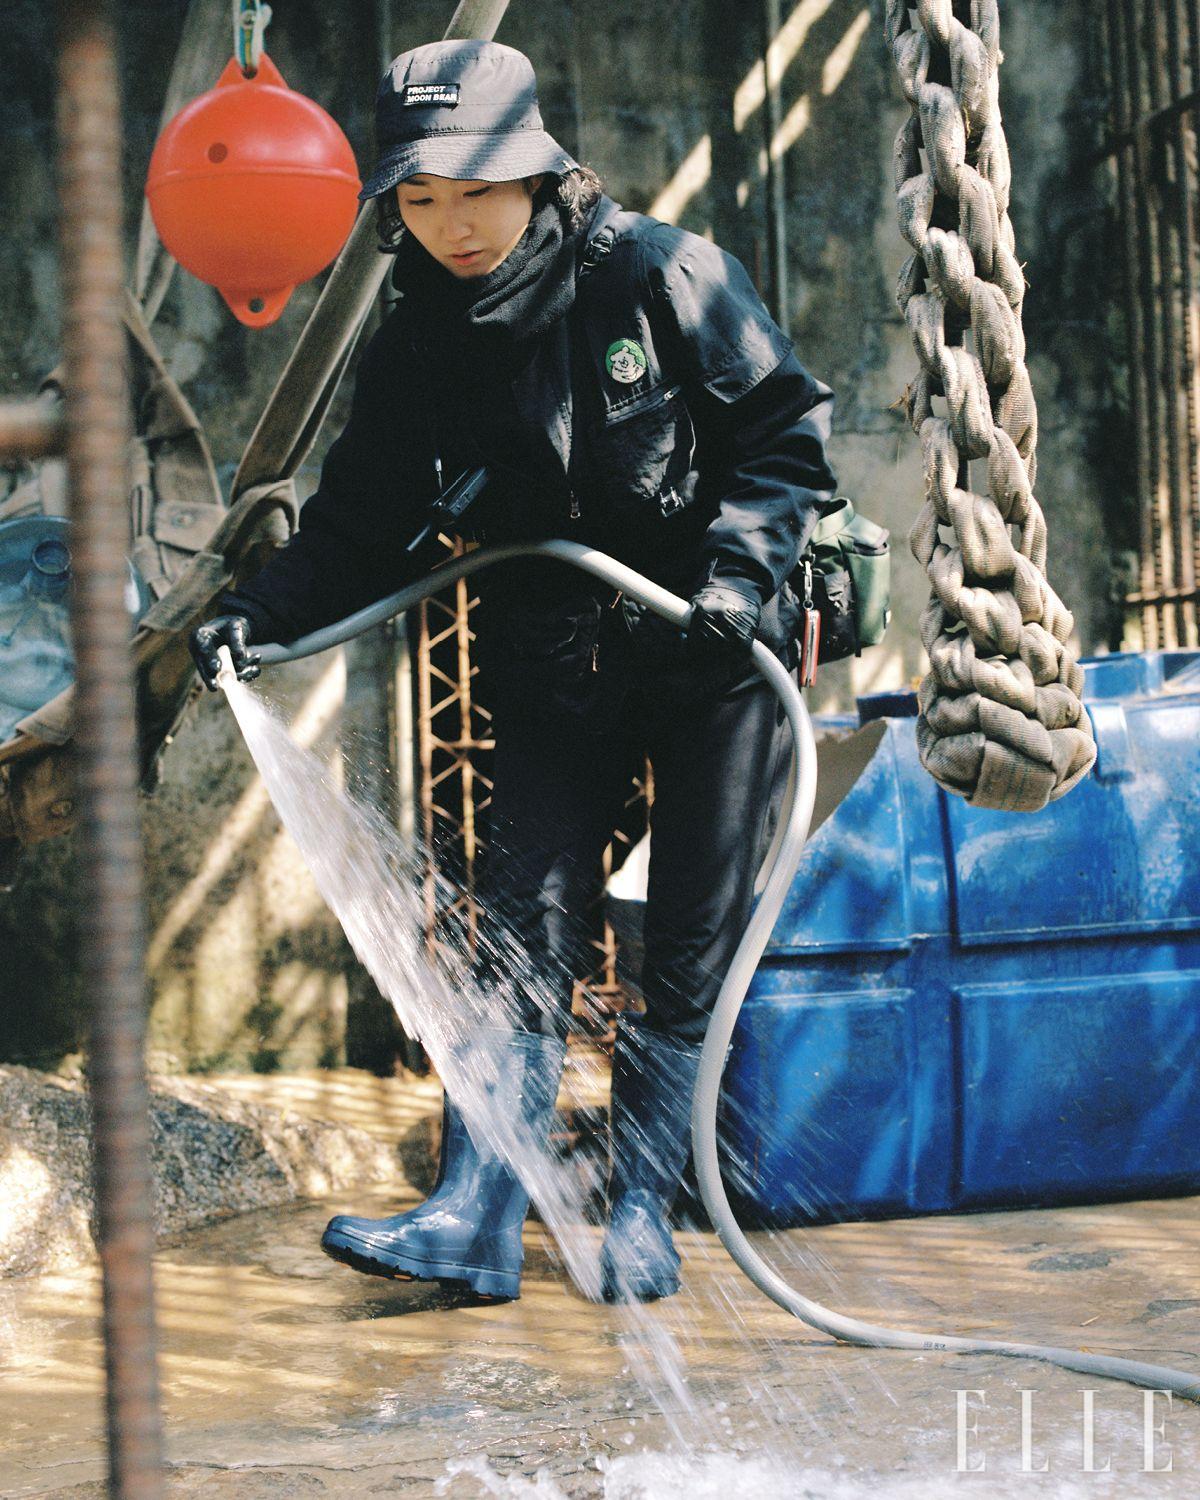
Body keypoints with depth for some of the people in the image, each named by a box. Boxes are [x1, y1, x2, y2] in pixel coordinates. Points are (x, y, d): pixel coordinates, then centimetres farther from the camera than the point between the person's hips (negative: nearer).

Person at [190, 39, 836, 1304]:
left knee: (692, 940, -1)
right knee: (524, 923, -4)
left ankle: (639, 1211, 9)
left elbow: (786, 428, -6)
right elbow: (361, 524, 1)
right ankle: (476, 1213, -5)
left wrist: (738, 569, -20)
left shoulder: (663, 274, -11)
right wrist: (262, 612, -16)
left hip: (713, 652, -2)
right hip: (554, 665, 3)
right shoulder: (415, 352, -2)